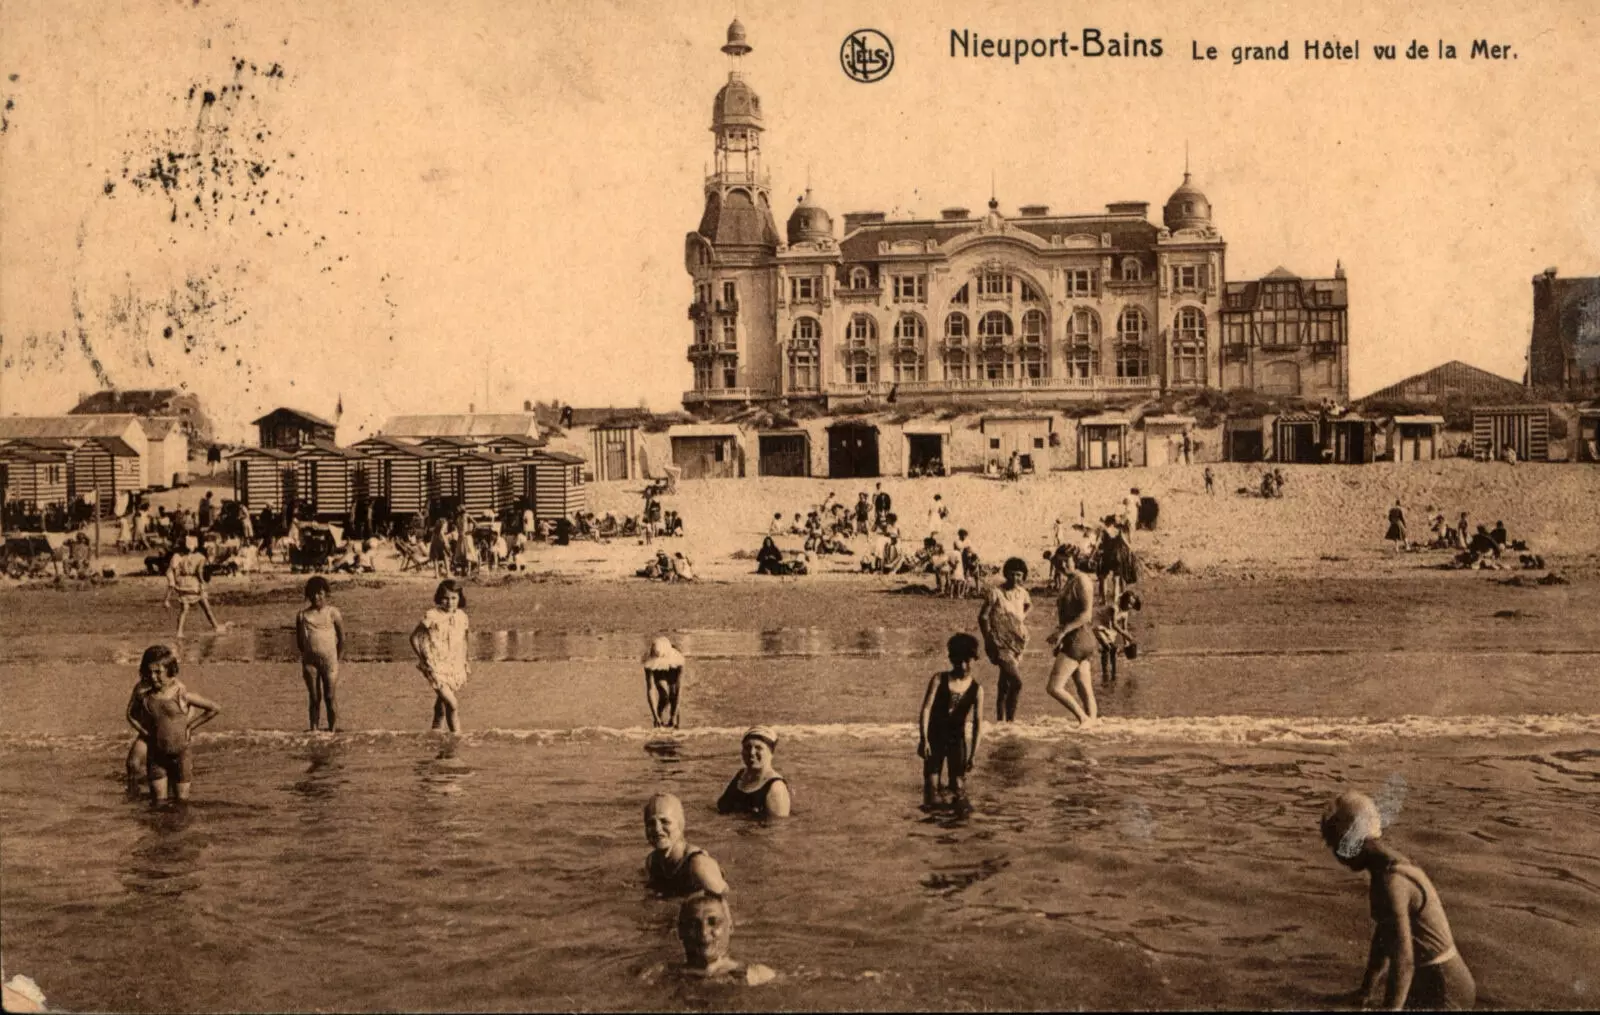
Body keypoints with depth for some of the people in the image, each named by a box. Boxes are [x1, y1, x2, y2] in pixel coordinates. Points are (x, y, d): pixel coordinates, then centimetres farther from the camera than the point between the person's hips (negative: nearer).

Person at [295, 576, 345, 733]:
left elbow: (342, 638, 6)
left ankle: (332, 729, 4)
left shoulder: (333, 612, 1)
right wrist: (305, 655, 10)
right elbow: (299, 640, 15)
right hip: (310, 661, 2)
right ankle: (313, 729, 8)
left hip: (329, 661, -2)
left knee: (329, 698, -1)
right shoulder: (302, 615, 6)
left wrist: (337, 659, 5)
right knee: (314, 698, 4)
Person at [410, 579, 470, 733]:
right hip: (437, 668, -5)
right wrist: (424, 659, -6)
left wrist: (465, 662, 12)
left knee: (441, 708, 12)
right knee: (453, 705, -16)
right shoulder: (432, 616, -10)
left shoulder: (462, 617, 5)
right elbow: (414, 638, -2)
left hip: (456, 669, 5)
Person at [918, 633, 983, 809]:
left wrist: (974, 753, -16)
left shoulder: (976, 689, -7)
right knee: (930, 781, -5)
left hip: (957, 738, 0)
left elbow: (978, 722, -9)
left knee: (959, 785, -4)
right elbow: (926, 709, -14)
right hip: (934, 736, 0)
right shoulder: (939, 680, -9)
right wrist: (923, 739, -23)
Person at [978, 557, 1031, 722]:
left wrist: (1022, 618, 13)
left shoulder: (1022, 592, 6)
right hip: (1001, 645, -6)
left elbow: (1029, 605, 30)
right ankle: (1009, 720, -9)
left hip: (1017, 644, 6)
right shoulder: (996, 593, -12)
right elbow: (982, 616, -8)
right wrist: (989, 639, -8)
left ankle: (1000, 720, 19)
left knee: (1004, 685, 12)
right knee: (1017, 682, -18)